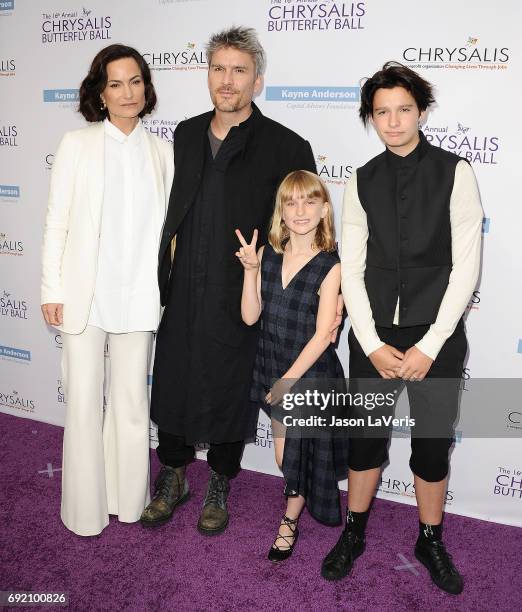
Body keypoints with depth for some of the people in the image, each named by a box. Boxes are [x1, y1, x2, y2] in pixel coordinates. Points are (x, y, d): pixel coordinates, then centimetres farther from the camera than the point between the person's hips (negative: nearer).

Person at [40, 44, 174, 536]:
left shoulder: (162, 152, 7)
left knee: (132, 401, 11)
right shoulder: (77, 145, 1)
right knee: (84, 402, 4)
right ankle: (85, 510, 22)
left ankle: (128, 500, 28)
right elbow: (56, 222, 0)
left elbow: (166, 226, 9)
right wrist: (52, 290, -5)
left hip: (138, 296, 2)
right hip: (85, 294, -2)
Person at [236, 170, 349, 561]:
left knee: (301, 456, 10)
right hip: (273, 370, 4)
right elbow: (250, 316, -6)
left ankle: (289, 524, 34)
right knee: (285, 458, 17)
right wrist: (250, 270, -17)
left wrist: (289, 379, -15)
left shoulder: (330, 266, -15)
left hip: (310, 375, -4)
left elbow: (322, 335, -16)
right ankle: (303, 505, 46)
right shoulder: (267, 255, -3)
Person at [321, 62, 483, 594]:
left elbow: (466, 266, -7)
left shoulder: (454, 172, -2)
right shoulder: (362, 182, 5)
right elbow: (351, 268, 2)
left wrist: (430, 345, -11)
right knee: (365, 437, 12)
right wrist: (373, 344, -7)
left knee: (433, 443, 9)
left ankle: (430, 541, 32)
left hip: (436, 336, -2)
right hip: (373, 336, 2)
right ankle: (353, 534, 33)